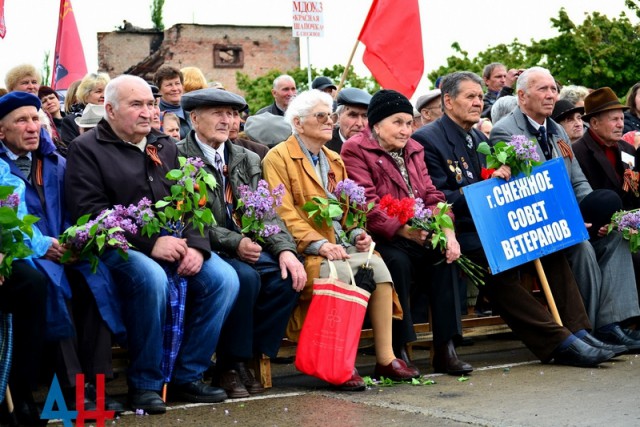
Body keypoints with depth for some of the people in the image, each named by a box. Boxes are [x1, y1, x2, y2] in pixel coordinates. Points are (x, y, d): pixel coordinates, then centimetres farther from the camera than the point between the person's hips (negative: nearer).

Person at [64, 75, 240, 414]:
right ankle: (144, 383, -18)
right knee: (152, 278, -36)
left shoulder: (165, 147, 18)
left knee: (224, 278, -18)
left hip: (173, 243, 6)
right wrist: (150, 243, -20)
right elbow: (90, 214, -12)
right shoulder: (87, 149, 0)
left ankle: (187, 376, -5)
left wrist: (196, 245, -6)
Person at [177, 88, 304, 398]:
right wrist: (233, 243, -21)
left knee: (286, 276, -21)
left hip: (247, 247, 6)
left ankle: (248, 361, -10)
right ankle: (229, 368, -14)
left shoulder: (247, 159, 17)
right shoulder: (179, 157, -2)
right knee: (245, 277, -32)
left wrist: (285, 249, -10)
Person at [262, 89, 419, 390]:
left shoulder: (334, 160, 24)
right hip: (303, 250, -6)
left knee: (377, 264, -23)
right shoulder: (278, 158, -1)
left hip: (338, 244, 6)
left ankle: (385, 358, -20)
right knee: (339, 270, -34)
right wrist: (318, 243, -22)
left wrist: (356, 234, 1)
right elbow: (284, 213, -11)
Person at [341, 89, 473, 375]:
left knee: (445, 257, -20)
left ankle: (445, 349, -18)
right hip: (379, 237, -6)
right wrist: (404, 230, -27)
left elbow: (431, 195, 10)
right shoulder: (355, 150, -5)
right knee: (398, 261, -34)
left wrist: (447, 231, -9)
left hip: (418, 235, 6)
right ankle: (398, 351, -25)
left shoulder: (413, 150, 18)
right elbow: (367, 205, -16)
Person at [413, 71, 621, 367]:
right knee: (501, 267, -33)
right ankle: (561, 343, -29)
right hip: (459, 235, -8)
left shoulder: (480, 139, 20)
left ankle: (578, 334, -11)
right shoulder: (427, 140, -7)